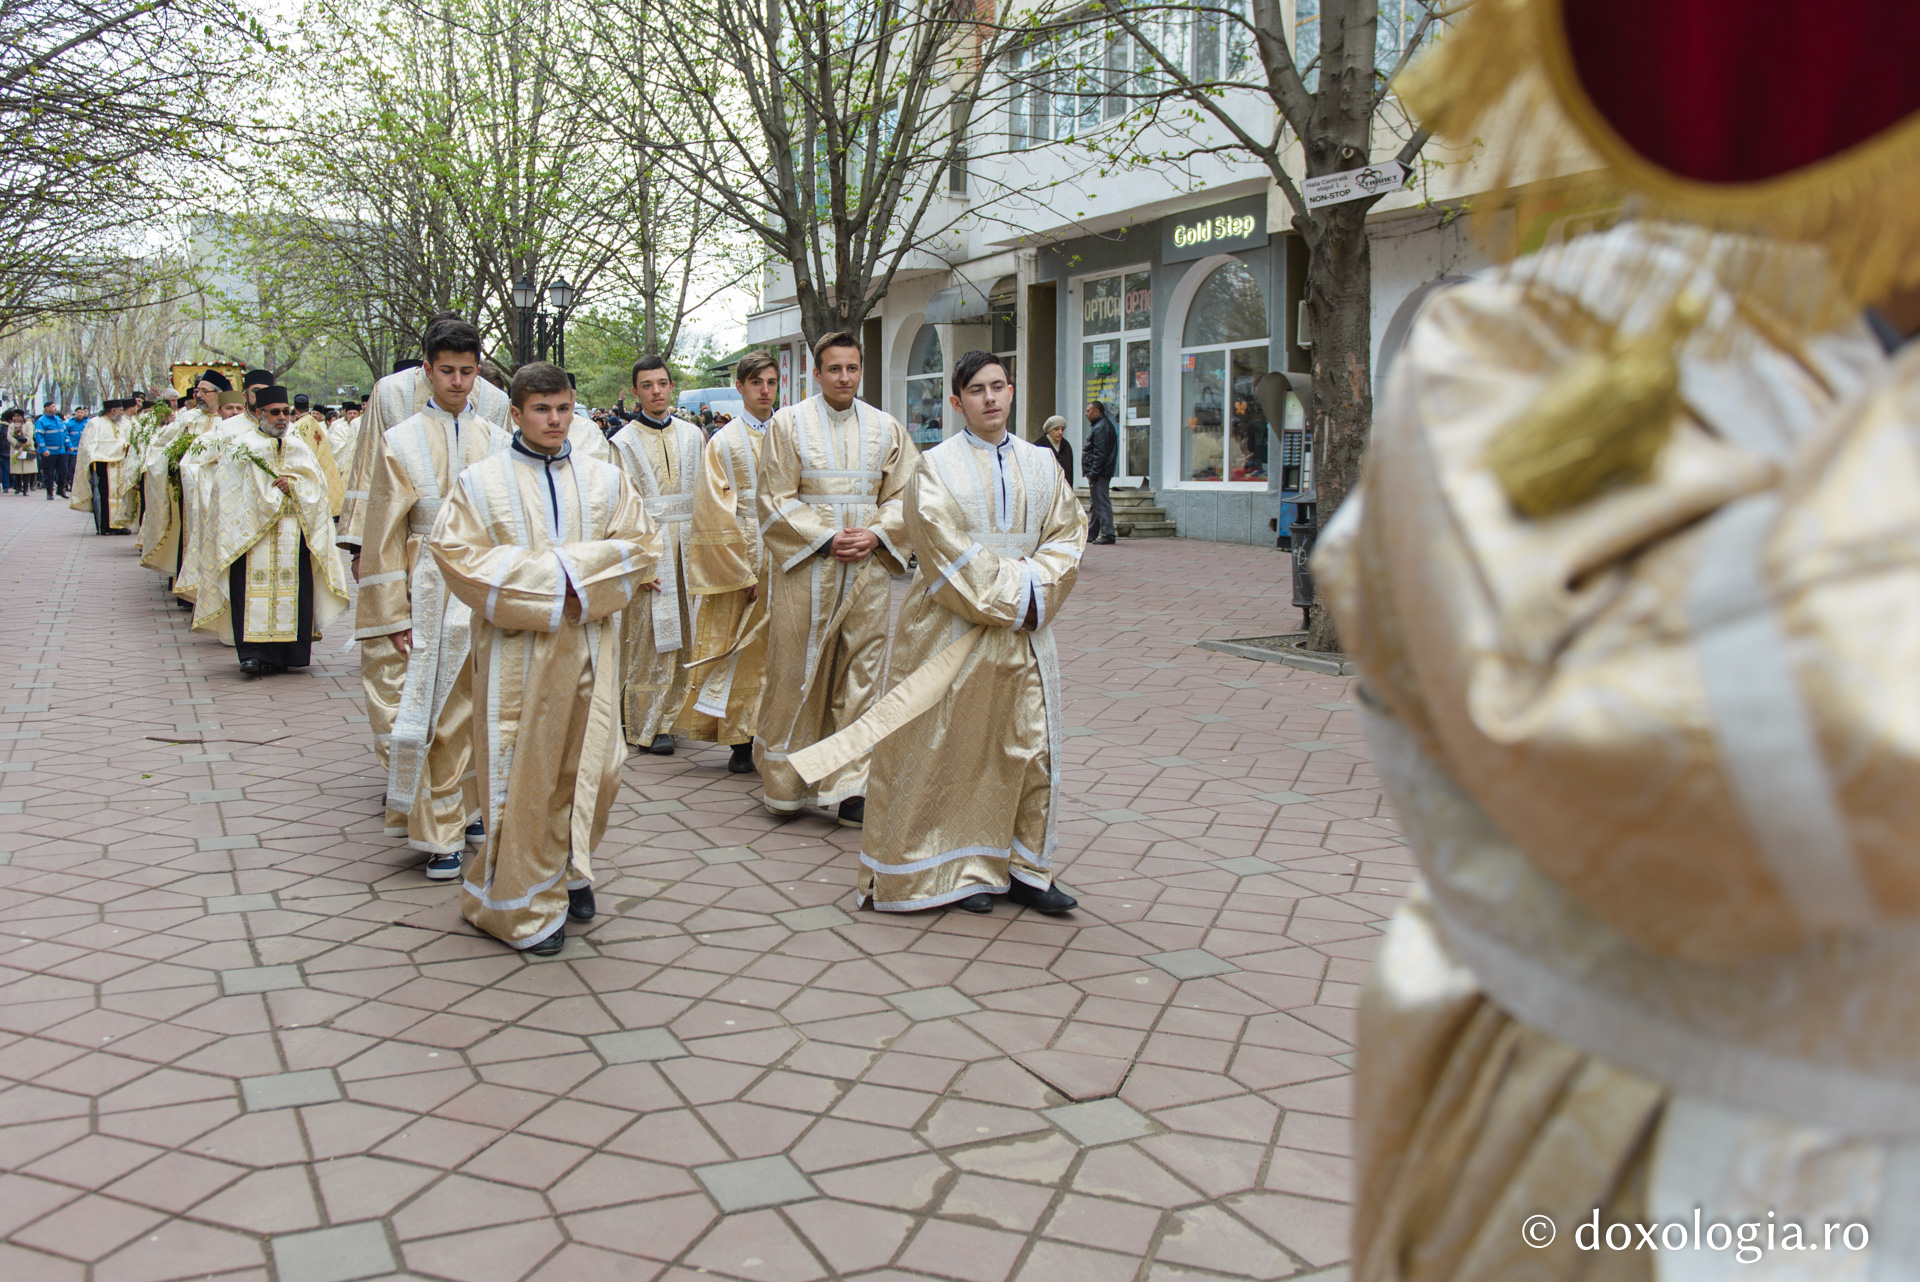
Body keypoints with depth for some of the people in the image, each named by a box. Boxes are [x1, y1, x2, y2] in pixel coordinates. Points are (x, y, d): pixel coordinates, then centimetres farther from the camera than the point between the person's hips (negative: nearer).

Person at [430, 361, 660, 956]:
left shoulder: (604, 478, 11)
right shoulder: (482, 481, 4)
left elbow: (639, 545, 4)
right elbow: (456, 553, -6)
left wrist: (573, 571, -10)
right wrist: (544, 584, -13)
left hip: (590, 644, 3)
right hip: (518, 648, -3)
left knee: (592, 765, 5)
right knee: (525, 773, 0)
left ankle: (568, 869, 28)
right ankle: (524, 904, 13)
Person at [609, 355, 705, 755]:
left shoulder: (692, 435, 12)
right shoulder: (624, 442, 1)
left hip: (688, 542, 4)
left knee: (684, 632, 5)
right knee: (650, 635, -3)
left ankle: (676, 713, 15)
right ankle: (647, 725, 3)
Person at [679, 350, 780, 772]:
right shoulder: (723, 443, 2)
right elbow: (716, 516, -3)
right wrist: (744, 573, -9)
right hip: (738, 565, -2)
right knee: (741, 652, 0)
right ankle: (741, 743, 8)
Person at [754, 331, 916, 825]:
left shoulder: (886, 428, 8)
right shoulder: (788, 423, 0)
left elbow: (904, 494, 9)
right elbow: (774, 499, -3)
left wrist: (875, 535, -9)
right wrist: (826, 538, -12)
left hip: (868, 568, 3)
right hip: (805, 568, -2)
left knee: (861, 677, 2)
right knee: (796, 675, 3)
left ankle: (850, 788, 8)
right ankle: (783, 783, 18)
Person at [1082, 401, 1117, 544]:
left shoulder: (1100, 428, -14)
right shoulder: (1104, 424, 19)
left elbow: (1100, 454, -20)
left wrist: (1093, 474, -21)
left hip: (1099, 473, -11)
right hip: (1100, 473, 11)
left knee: (1101, 503, -11)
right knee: (1096, 503, 14)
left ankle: (1107, 534, -13)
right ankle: (1092, 535, 21)